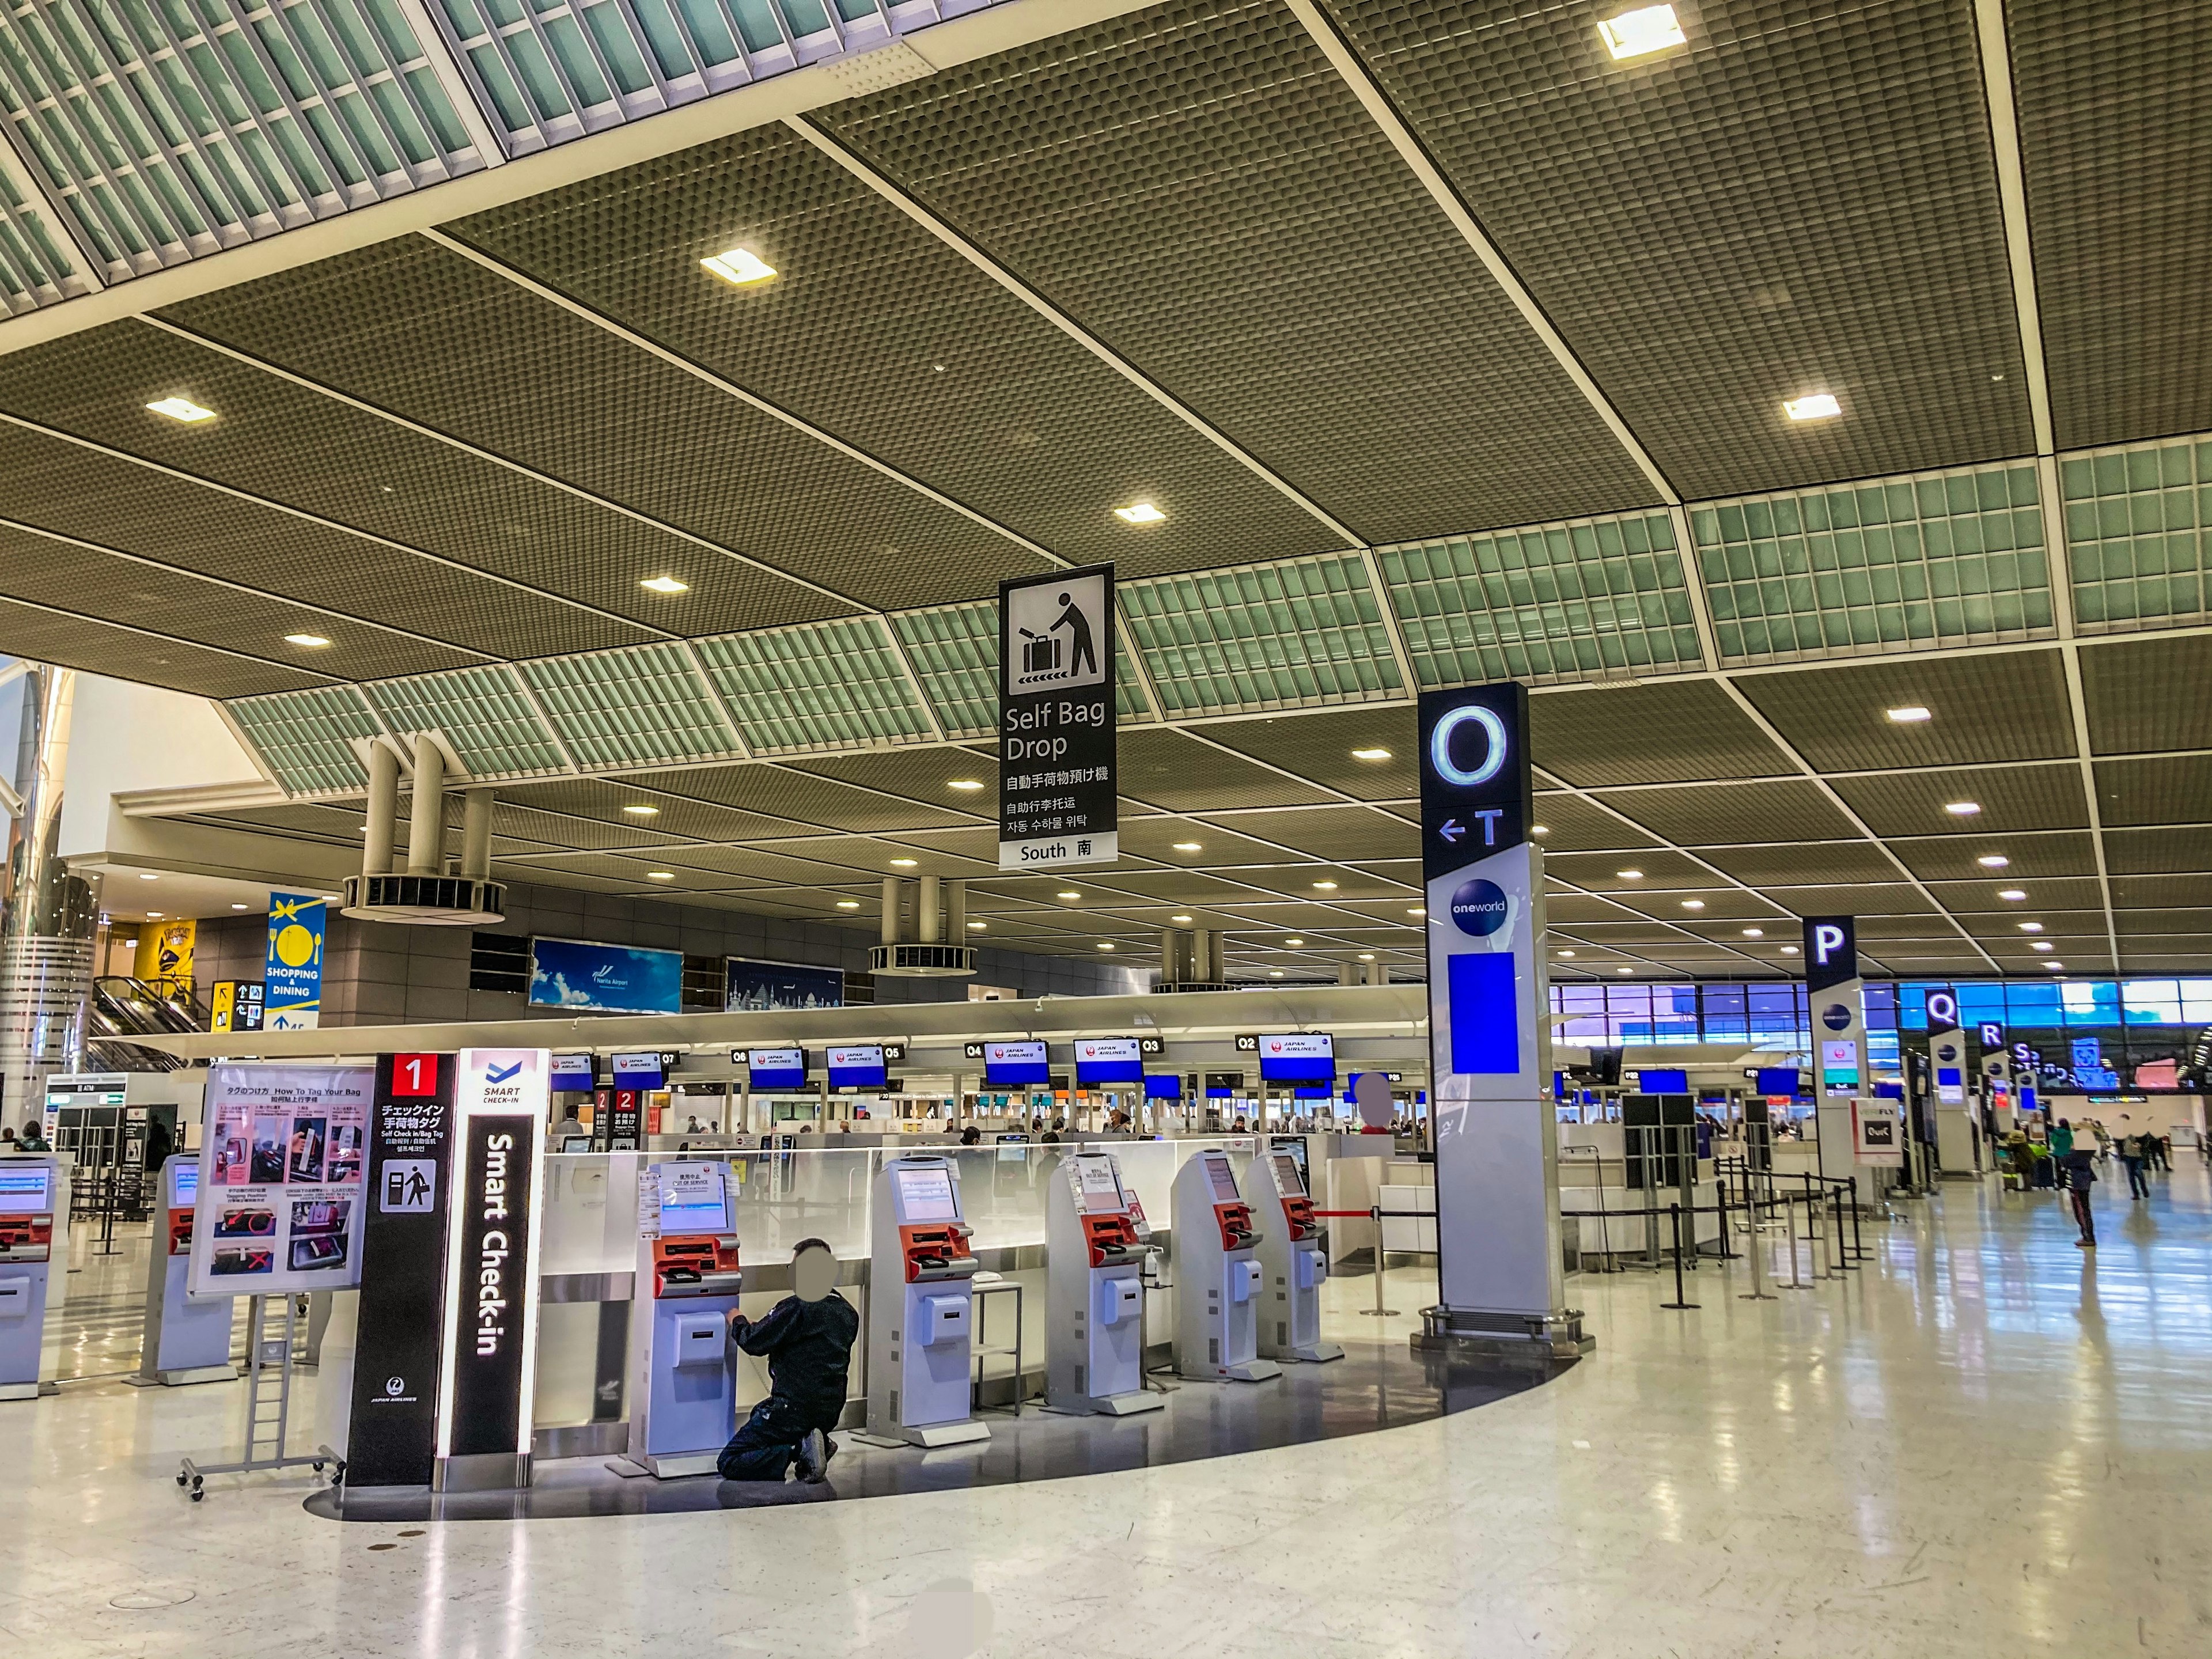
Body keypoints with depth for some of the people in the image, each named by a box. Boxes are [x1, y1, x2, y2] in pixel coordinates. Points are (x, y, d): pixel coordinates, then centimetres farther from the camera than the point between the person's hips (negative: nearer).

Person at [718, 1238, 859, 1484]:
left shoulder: (797, 1308, -18)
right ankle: (819, 1442, 10)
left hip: (794, 1409, -8)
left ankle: (801, 1450, -15)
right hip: (831, 1412, 8)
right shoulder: (848, 1313, 6)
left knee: (728, 1465, 1)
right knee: (760, 1414, 35)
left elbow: (754, 1342, -14)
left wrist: (737, 1321, 9)